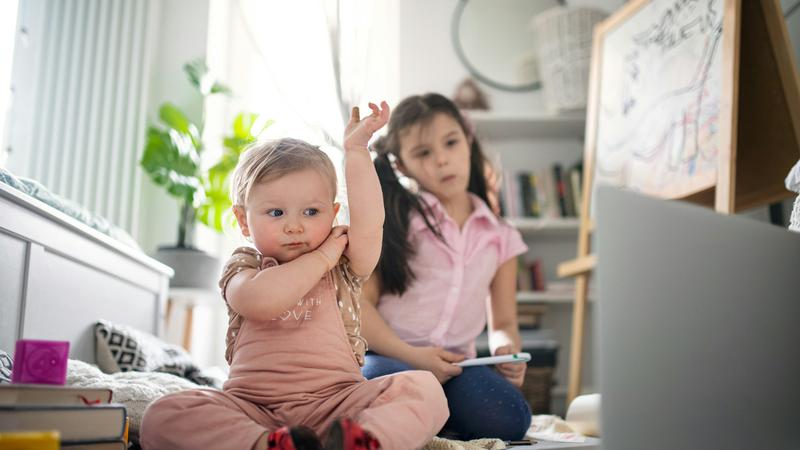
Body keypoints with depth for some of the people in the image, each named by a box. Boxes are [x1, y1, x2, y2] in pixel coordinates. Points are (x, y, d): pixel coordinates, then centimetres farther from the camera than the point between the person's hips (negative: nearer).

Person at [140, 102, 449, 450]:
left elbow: (369, 223, -7)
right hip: (251, 406, 0)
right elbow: (260, 300, -17)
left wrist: (356, 150, -5)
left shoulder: (342, 268, 13)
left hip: (336, 404, 1)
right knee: (164, 415, -25)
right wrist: (322, 258, -7)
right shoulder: (242, 266, 8)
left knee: (425, 389, -22)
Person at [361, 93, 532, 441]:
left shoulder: (499, 237, 15)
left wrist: (506, 349, -5)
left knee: (510, 418, -28)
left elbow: (503, 322, 20)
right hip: (388, 356, -3)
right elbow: (360, 302, -2)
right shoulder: (397, 219, 5)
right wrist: (410, 355, -16)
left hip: (453, 367, 3)